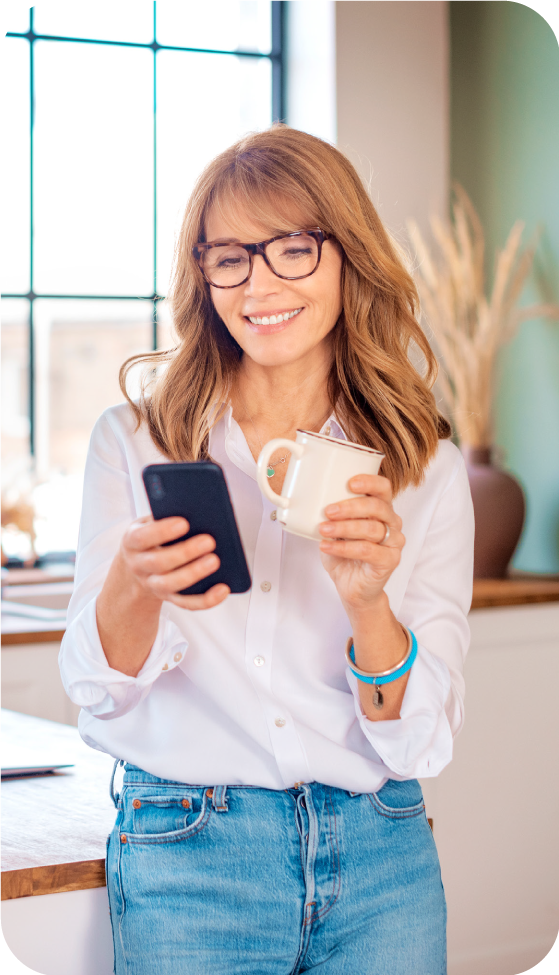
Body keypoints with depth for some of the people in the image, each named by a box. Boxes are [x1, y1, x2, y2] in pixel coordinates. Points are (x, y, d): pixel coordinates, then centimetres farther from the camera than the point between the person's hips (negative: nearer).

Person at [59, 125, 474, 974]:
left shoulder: (427, 468, 1)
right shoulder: (134, 441, 0)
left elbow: (420, 743, -3)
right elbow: (100, 694, -4)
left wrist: (368, 601, -21)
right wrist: (135, 589, -25)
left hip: (380, 867, 1)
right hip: (188, 863, -1)